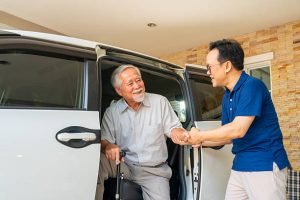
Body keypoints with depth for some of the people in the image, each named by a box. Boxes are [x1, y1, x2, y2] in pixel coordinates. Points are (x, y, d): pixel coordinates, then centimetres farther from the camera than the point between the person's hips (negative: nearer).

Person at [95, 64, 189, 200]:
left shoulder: (160, 102, -1)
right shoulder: (112, 112, 2)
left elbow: (172, 128, 0)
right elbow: (104, 139, -1)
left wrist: (178, 134, -25)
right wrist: (108, 146, -26)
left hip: (155, 171, 0)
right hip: (124, 165, 1)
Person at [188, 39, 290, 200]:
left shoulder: (252, 86, -16)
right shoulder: (227, 97, 10)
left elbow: (238, 130, -24)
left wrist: (200, 136, -14)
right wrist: (200, 142, 5)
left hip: (265, 165, -8)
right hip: (239, 166, 8)